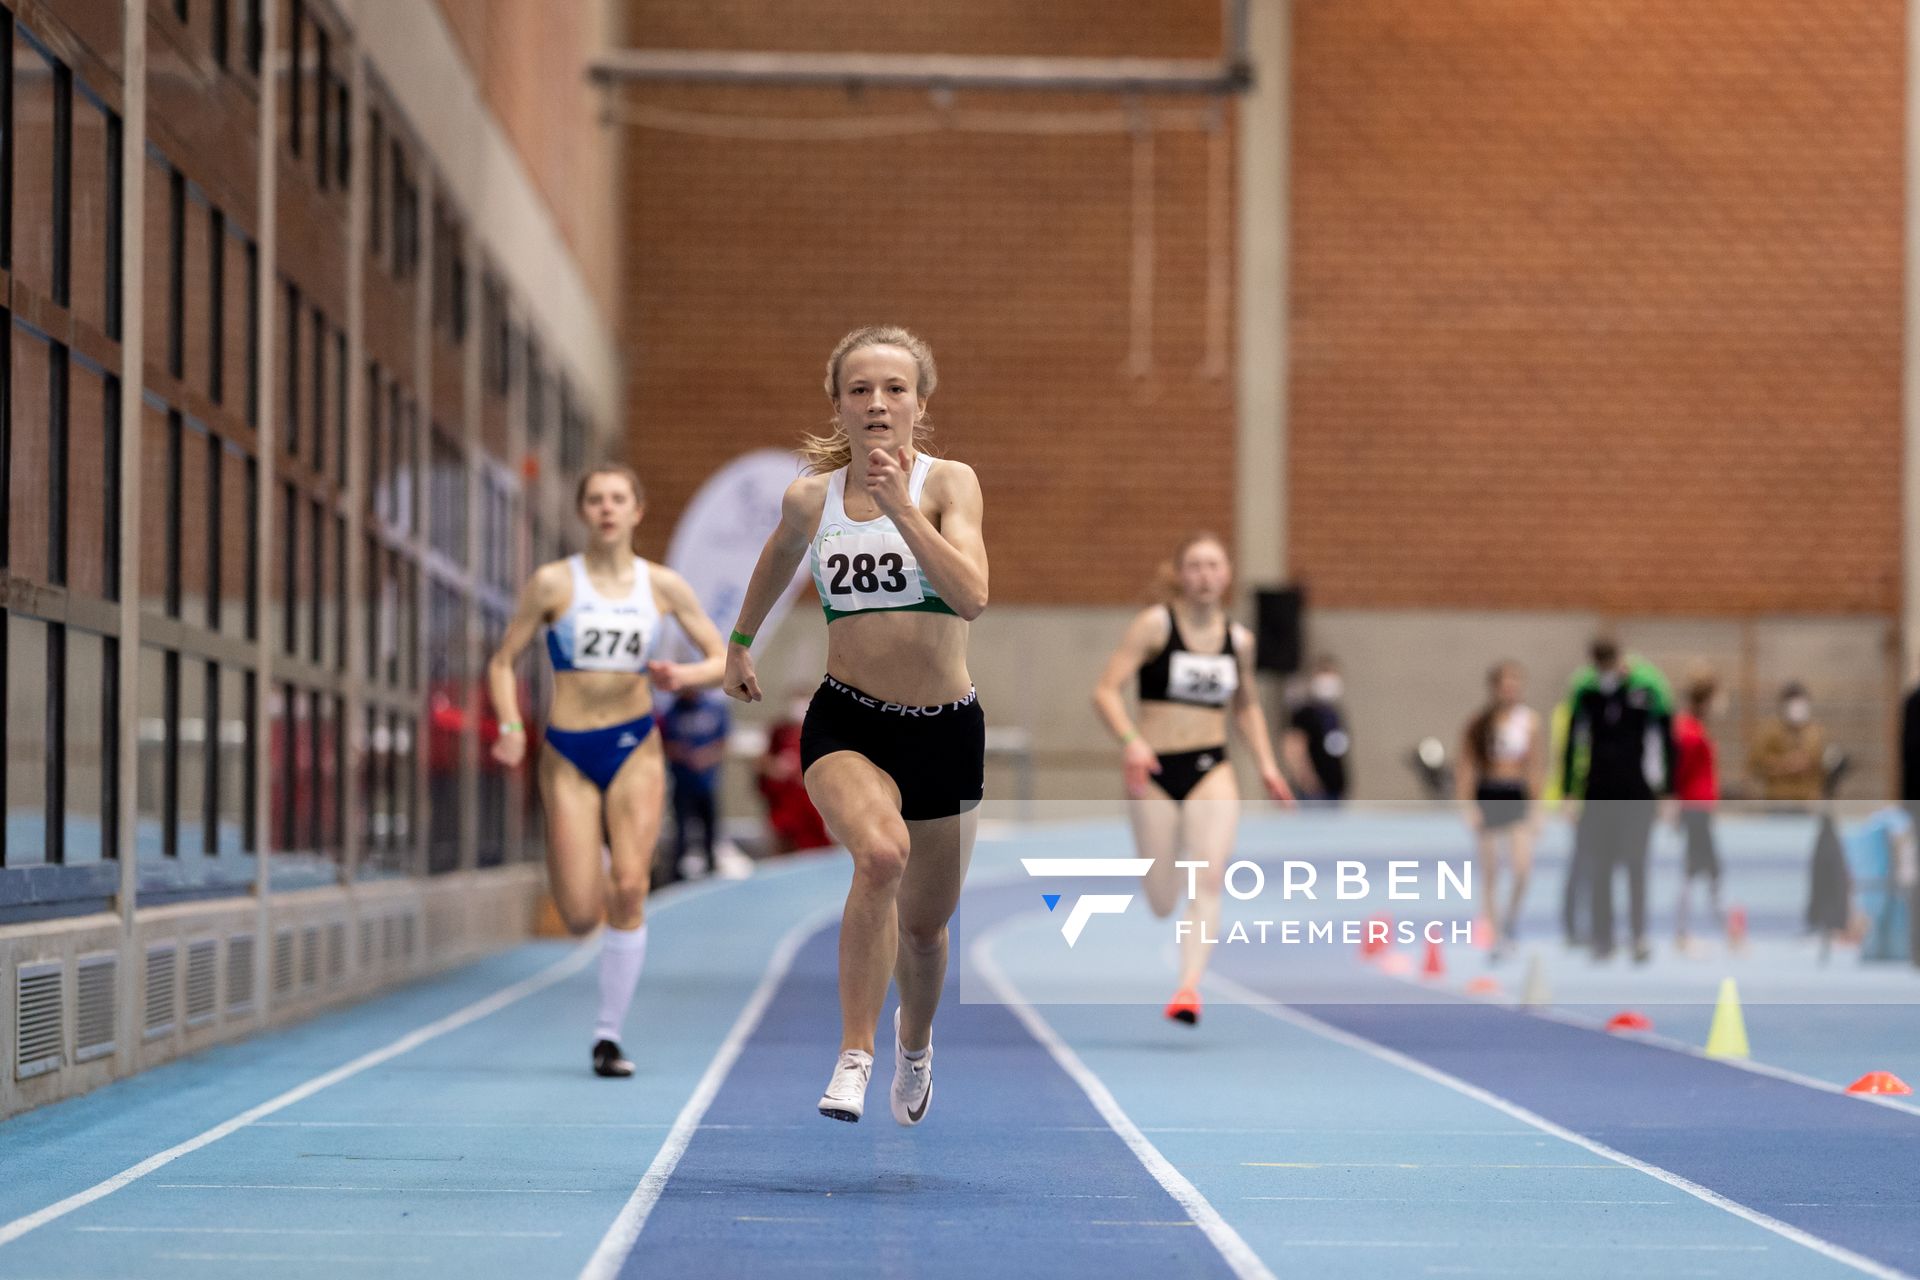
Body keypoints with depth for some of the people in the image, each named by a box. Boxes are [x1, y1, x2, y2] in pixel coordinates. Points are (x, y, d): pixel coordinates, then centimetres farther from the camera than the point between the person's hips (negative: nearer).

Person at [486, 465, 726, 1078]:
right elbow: (503, 661, 3)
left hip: (635, 748, 1)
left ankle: (609, 1035, -3)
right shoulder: (553, 582, -2)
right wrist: (511, 728, -13)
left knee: (629, 888, -14)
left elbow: (723, 660, 6)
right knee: (581, 915, -7)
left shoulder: (662, 586, 3)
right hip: (568, 752, -1)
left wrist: (685, 676, -15)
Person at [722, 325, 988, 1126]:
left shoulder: (949, 483, -8)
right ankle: (853, 1056, -26)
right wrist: (739, 642, 34)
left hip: (945, 728, 1)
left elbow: (971, 596, -24)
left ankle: (914, 1039, 47)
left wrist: (899, 504, -29)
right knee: (881, 853, -32)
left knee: (924, 924, 13)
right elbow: (779, 557, 23)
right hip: (846, 722, 0)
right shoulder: (811, 497, -1)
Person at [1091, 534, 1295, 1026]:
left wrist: (1266, 764, 13)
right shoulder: (1154, 625, -6)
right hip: (1155, 770, -2)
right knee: (1161, 902, 4)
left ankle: (1189, 986, -24)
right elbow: (1106, 690, -11)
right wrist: (1130, 740, -27)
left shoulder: (1239, 639, 7)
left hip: (1211, 768, 2)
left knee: (1209, 878, -20)